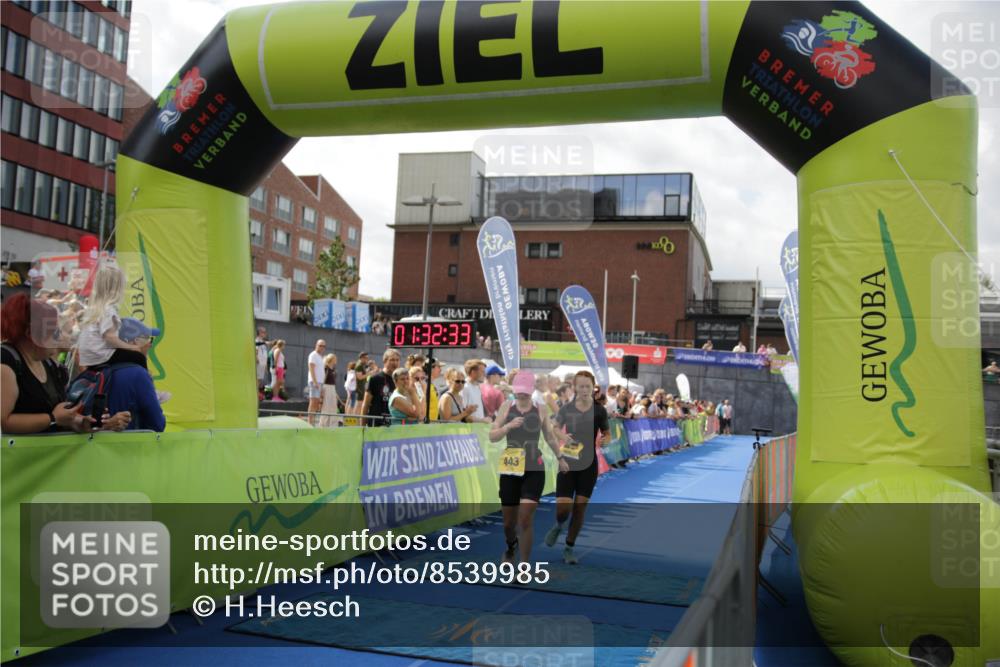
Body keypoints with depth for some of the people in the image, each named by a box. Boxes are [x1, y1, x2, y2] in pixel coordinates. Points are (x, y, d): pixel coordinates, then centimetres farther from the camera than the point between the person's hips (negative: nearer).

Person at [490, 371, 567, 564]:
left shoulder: (540, 410, 1)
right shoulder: (506, 406, 1)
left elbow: (550, 437, 16)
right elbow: (492, 436, 1)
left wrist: (560, 459, 27)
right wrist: (508, 426, -17)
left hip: (534, 470, -1)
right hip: (510, 471, 1)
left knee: (525, 520, -12)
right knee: (509, 522, 11)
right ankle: (511, 547, 46)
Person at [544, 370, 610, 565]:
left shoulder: (599, 410, -3)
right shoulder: (566, 409, -3)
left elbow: (607, 435, 8)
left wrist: (603, 440, -14)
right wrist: (561, 438, -18)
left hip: (588, 464, 1)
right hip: (567, 463, -1)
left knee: (580, 507, 4)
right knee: (563, 509, -9)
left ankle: (569, 548, 22)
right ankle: (559, 526, 28)